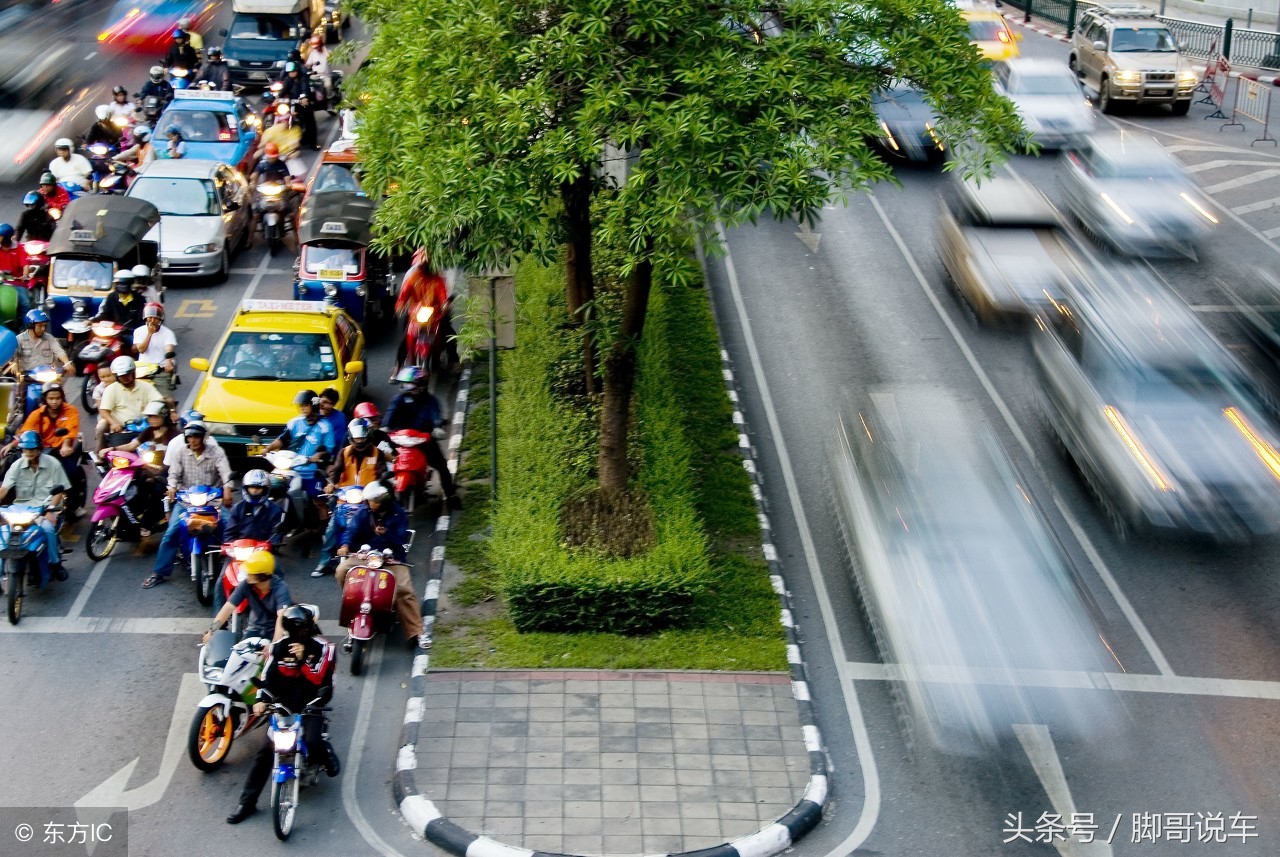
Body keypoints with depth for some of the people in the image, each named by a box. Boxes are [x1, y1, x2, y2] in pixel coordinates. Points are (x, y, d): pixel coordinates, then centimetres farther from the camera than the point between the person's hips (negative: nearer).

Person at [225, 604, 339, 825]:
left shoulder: (323, 648, -6)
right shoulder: (279, 647, 1)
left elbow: (319, 680, -14)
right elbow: (268, 677, 0)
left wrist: (304, 658, -24)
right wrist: (261, 700, -15)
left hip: (311, 706, -3)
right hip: (283, 705, 3)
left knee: (312, 742, -28)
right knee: (265, 752, -7)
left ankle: (327, 755, 11)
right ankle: (247, 802, 1)